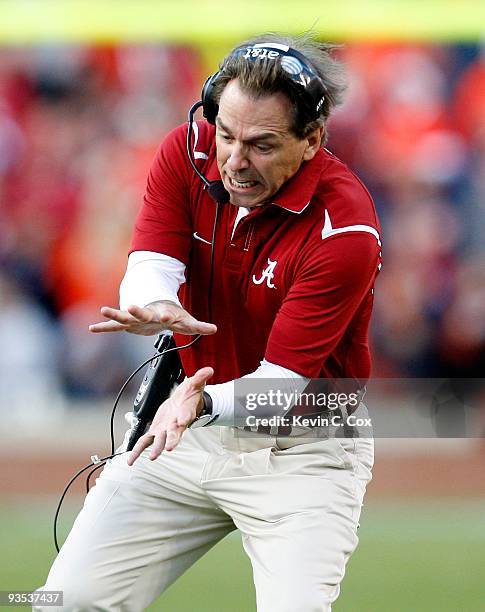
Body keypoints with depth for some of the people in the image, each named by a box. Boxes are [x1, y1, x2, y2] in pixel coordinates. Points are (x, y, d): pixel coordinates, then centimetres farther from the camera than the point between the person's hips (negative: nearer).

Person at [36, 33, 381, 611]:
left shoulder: (345, 230, -24)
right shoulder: (187, 152, -8)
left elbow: (278, 385, -24)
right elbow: (149, 267, -16)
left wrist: (204, 403, -44)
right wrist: (153, 306, -41)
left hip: (302, 449, -4)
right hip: (190, 432, 4)